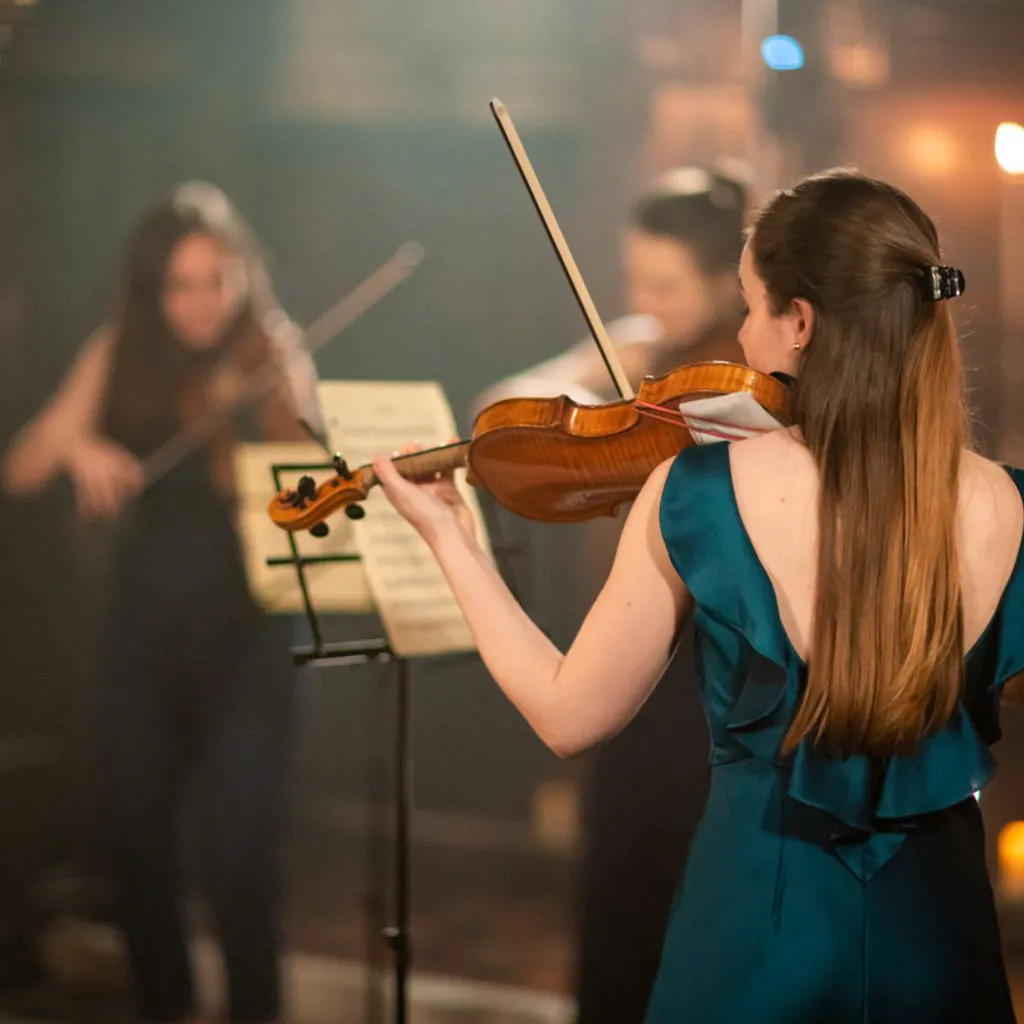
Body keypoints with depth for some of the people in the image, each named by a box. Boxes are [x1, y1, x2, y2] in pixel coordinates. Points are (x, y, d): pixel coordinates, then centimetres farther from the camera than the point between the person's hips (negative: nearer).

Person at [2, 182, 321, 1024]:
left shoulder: (275, 362, -3)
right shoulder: (122, 358, 4)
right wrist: (72, 441, -20)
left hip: (245, 635, -3)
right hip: (143, 629, 3)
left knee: (238, 848, -9)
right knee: (134, 833, 6)